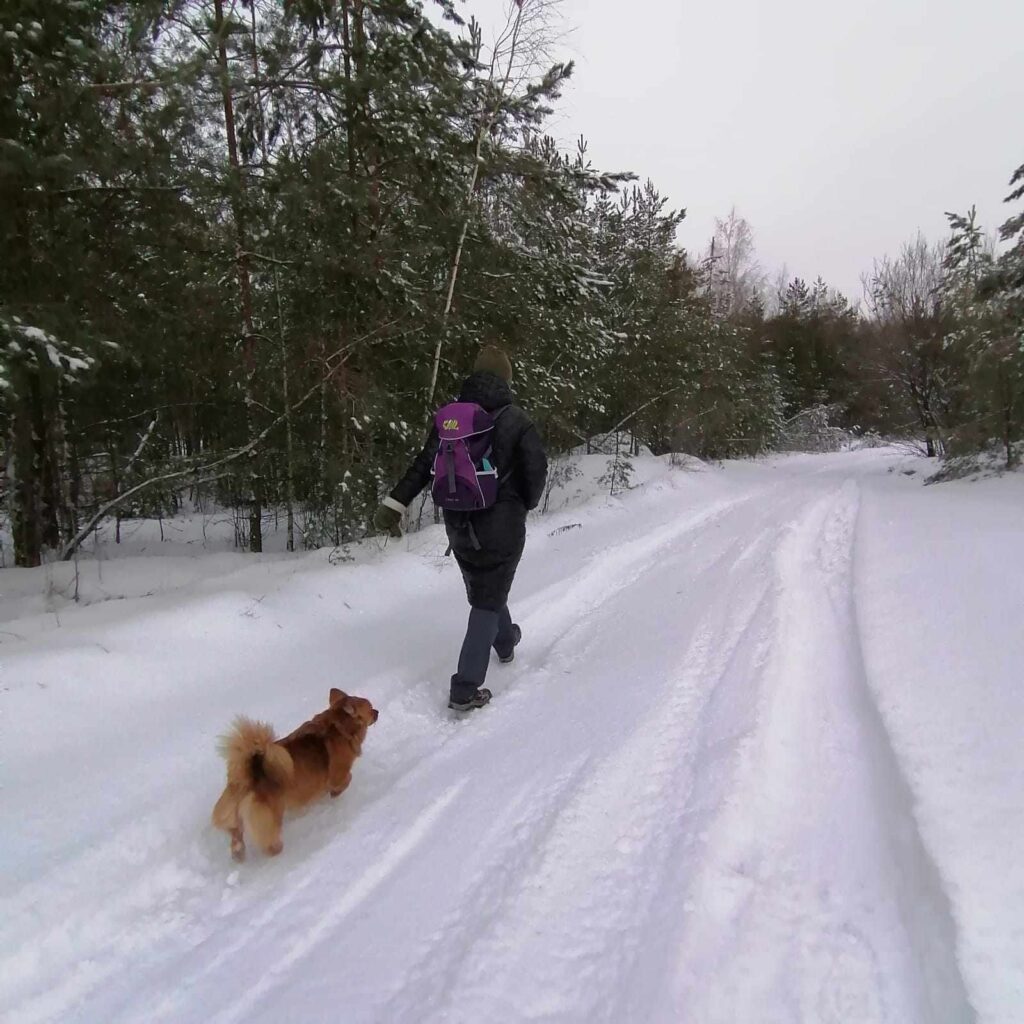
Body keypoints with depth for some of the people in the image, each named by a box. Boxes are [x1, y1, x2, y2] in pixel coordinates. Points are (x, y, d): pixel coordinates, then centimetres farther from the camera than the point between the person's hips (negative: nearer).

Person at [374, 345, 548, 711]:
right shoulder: (515, 419, -12)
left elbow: (423, 464, -5)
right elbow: (536, 469, -12)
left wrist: (394, 504, -5)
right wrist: (526, 503, 8)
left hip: (459, 524, 5)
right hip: (502, 526, -5)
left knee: (483, 589, 26)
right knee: (488, 601, 3)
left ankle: (505, 642, 51)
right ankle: (465, 689, -1)